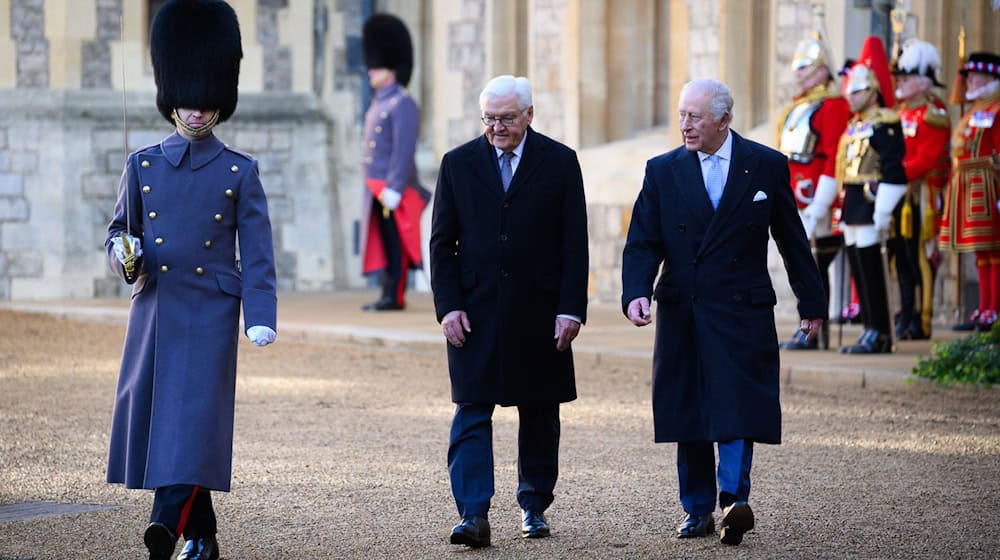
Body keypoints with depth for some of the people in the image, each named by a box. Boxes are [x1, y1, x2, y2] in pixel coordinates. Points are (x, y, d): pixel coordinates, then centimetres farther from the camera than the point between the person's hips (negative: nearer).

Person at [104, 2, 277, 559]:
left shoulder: (240, 172, 1)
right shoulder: (143, 166, 8)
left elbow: (257, 251, -1)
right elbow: (120, 229, 16)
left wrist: (262, 317, -10)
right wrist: (124, 252, -8)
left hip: (210, 310, -3)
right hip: (153, 306, 3)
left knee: (194, 414, -14)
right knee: (150, 415, 5)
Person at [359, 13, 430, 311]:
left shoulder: (403, 105, -11)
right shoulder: (379, 104, 18)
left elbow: (404, 150, -18)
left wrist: (393, 189, -22)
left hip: (393, 189, -9)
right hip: (375, 190, 9)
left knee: (395, 242, -6)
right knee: (382, 242, 9)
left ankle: (394, 297, -4)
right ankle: (389, 295, 12)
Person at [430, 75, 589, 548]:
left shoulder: (559, 162, 1)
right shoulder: (458, 163, 4)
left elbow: (574, 243, 0)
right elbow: (442, 243, 6)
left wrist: (570, 310, -7)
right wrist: (448, 306, -5)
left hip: (538, 313, 0)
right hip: (475, 312, 0)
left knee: (539, 413, 9)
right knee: (471, 413, -8)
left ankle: (533, 506, 22)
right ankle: (473, 515, -12)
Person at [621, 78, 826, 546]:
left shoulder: (767, 166, 2)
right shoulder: (663, 171, 5)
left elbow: (792, 239, 9)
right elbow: (643, 243, 3)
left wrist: (812, 302, 13)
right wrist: (636, 293, -15)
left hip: (742, 310, -2)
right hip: (681, 312, 2)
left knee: (737, 407, -14)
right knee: (688, 415, 6)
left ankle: (735, 499, -20)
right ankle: (698, 510, 15)